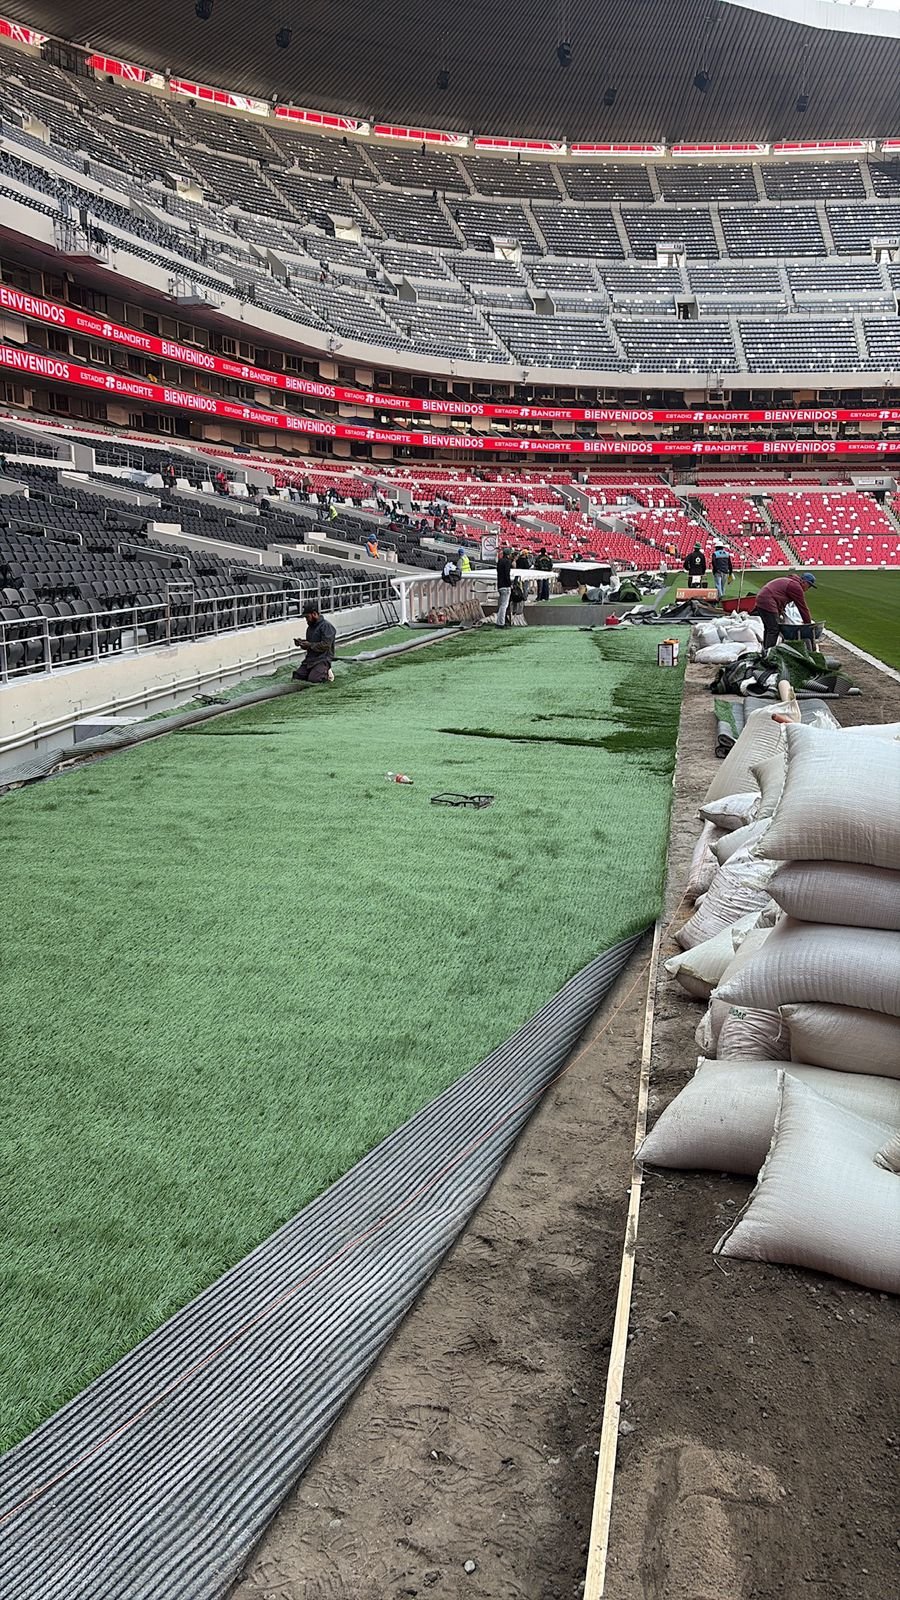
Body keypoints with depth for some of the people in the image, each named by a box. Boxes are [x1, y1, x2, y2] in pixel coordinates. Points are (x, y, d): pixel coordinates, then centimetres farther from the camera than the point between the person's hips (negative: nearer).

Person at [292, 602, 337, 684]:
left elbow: (325, 645, -19)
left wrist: (310, 645, -15)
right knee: (296, 676, -6)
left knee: (313, 679, -25)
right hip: (310, 659, 8)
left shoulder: (326, 626, -10)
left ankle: (326, 673, 3)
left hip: (322, 659, -8)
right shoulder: (310, 627, 17)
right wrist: (301, 643, 6)